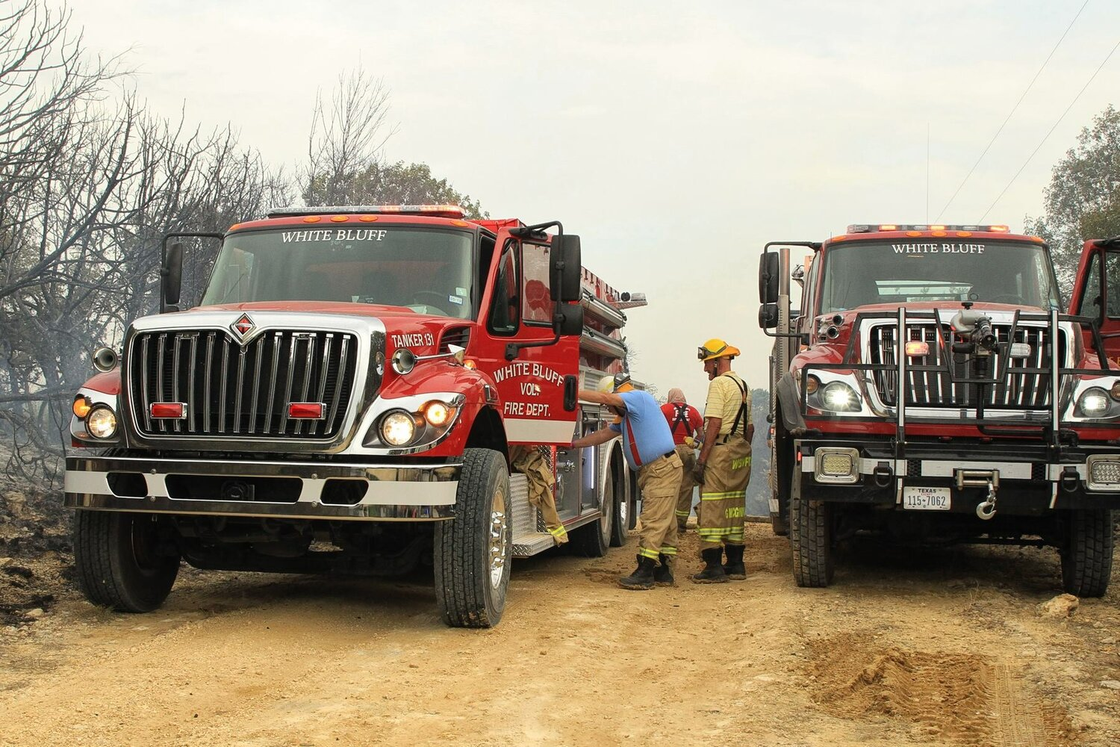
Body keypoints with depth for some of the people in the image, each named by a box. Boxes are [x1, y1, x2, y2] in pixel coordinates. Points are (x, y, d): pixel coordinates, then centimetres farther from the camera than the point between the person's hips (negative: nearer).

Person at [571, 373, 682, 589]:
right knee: (664, 523, 11)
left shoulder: (639, 397, -8)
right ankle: (664, 572, 15)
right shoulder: (624, 417, 20)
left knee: (653, 521, -11)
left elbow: (604, 397, -16)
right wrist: (573, 444, 24)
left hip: (663, 468, -10)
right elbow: (602, 435, 25)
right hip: (650, 472, 10)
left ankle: (644, 574, -13)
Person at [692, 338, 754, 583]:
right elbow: (750, 427, 20)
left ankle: (713, 567, -9)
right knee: (734, 508, 13)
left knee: (712, 509, -7)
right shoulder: (743, 386, 18)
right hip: (742, 454, 9)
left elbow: (714, 424, -18)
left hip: (720, 451, -9)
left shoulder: (719, 383, -10)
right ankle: (735, 564, 17)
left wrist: (701, 459, -17)